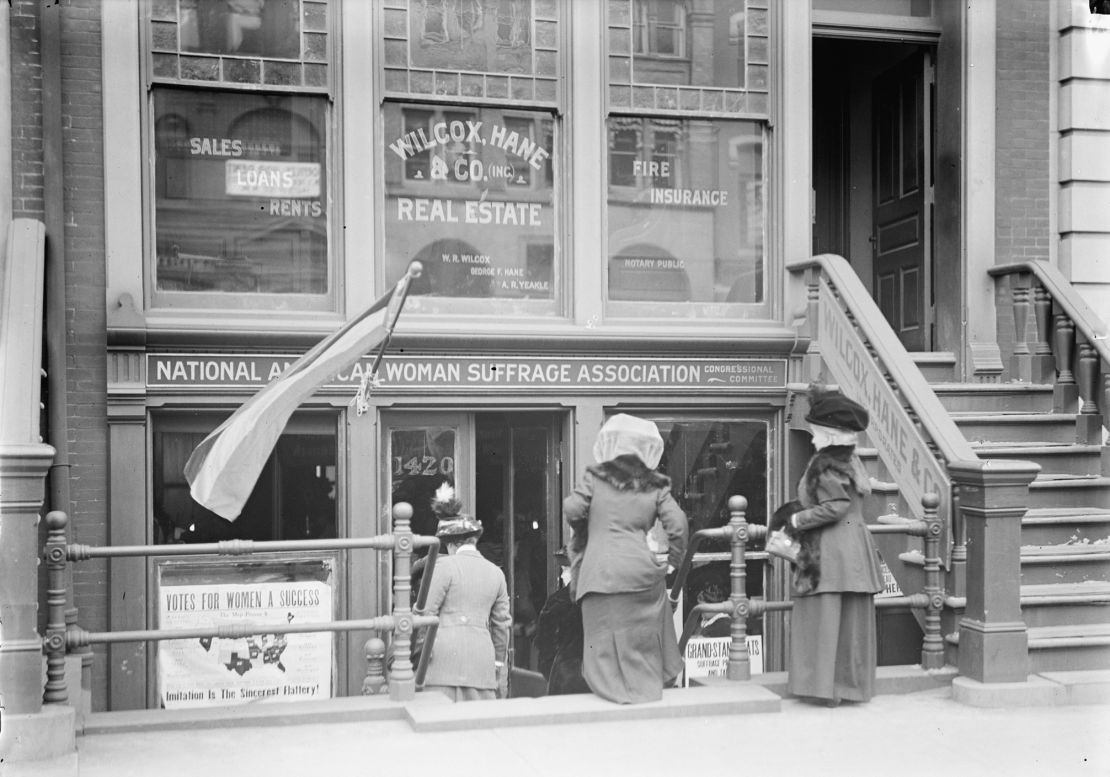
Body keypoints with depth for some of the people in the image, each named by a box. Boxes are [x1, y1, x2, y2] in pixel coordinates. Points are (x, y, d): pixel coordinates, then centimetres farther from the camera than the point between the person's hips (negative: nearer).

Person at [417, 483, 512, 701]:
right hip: (482, 658, 4)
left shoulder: (444, 566, -1)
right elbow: (502, 623, 18)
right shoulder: (496, 573, 14)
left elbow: (428, 612, -4)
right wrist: (499, 663, 26)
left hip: (447, 653, -4)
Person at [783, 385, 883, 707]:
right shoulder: (848, 459, 12)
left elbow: (835, 507, -21)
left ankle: (826, 686, 2)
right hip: (854, 547, 9)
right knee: (851, 620, 12)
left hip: (831, 551, -9)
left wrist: (797, 520, -12)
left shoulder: (826, 466, -15)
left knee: (825, 619, -2)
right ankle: (852, 684, 19)